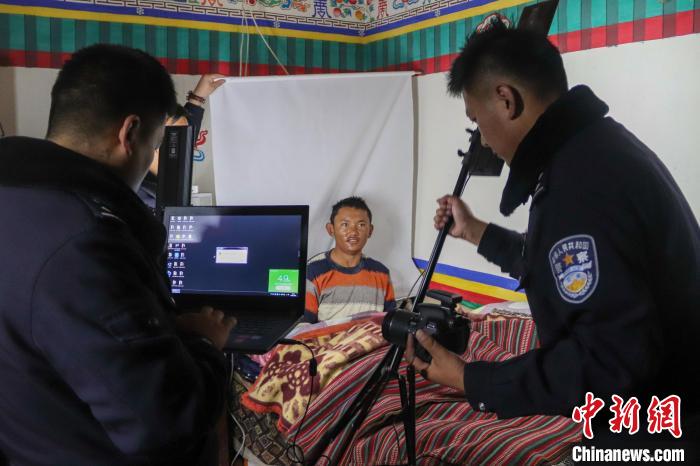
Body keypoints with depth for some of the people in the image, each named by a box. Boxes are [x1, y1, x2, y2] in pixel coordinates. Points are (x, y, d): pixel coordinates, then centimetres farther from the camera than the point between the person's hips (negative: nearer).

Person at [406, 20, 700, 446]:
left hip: (660, 430, -9)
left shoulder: (582, 181, -28)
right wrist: (476, 232, 24)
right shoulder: (592, 148, 4)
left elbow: (612, 359, -31)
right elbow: (566, 266, 18)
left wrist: (472, 382, -23)